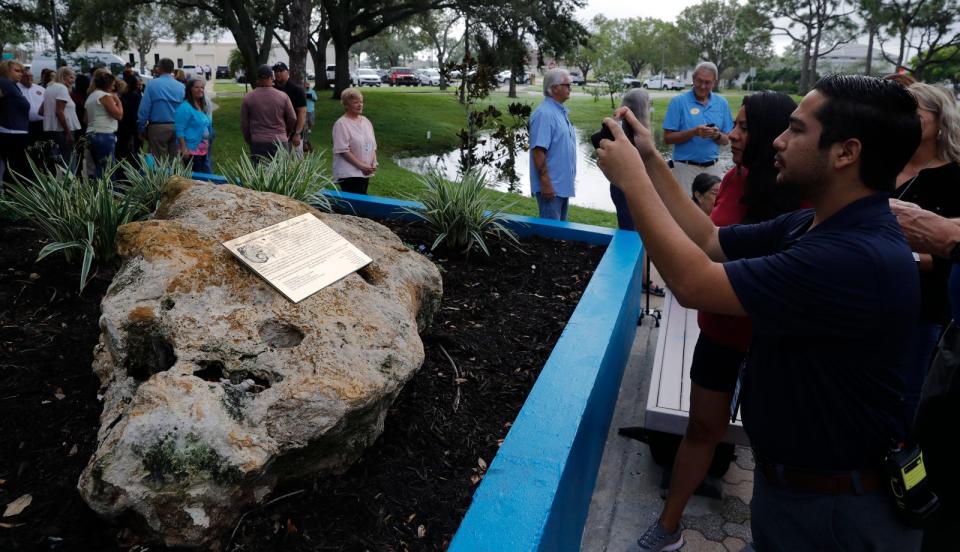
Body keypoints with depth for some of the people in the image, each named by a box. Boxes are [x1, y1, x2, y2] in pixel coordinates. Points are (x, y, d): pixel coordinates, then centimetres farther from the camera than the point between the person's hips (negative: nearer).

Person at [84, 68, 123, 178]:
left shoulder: (91, 96, 21)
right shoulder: (105, 96, -7)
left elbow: (86, 119, 23)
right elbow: (119, 115, -12)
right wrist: (118, 101, 1)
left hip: (92, 135, 10)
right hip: (105, 136, -10)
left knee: (99, 168, 9)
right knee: (107, 169, -10)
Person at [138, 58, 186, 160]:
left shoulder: (153, 84, -5)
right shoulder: (181, 86, 2)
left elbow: (144, 108, -6)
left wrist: (141, 129, 1)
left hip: (158, 127, -3)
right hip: (177, 128, 3)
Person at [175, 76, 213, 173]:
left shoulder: (203, 106, 14)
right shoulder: (185, 107, -12)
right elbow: (180, 130, -17)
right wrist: (184, 149, -21)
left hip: (203, 151, 9)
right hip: (191, 151, -9)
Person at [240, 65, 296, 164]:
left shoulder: (248, 98, 0)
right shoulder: (283, 97, -2)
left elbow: (244, 123, 5)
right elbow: (292, 119, 5)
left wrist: (249, 140, 19)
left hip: (258, 143, 0)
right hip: (279, 141, 0)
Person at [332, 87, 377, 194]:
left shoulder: (366, 122, 14)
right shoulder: (341, 124, -8)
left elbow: (373, 146, 17)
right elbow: (343, 150, -14)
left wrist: (373, 163, 1)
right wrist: (361, 165, -17)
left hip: (365, 172, 7)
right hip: (349, 174, -7)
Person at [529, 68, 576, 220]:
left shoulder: (561, 111, 14)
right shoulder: (544, 113, -16)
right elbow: (538, 150, -22)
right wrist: (545, 183, -23)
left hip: (563, 184, 10)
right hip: (551, 186, -9)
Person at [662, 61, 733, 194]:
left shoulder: (722, 103, 8)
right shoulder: (678, 101, -2)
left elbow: (726, 140, 11)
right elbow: (667, 138, -6)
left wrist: (717, 135, -11)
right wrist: (694, 132, -18)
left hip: (713, 168, 3)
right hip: (685, 167, -3)